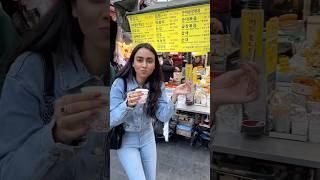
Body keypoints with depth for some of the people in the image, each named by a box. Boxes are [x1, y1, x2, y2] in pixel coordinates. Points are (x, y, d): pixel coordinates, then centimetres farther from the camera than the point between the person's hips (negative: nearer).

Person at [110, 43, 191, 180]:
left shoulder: (157, 86, -7)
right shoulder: (120, 84, -20)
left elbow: (164, 117, -14)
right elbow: (111, 120, -22)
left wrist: (174, 96, -28)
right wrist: (127, 105, -40)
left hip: (147, 137, 4)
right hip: (125, 139, -4)